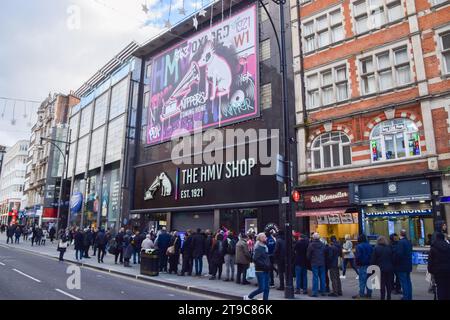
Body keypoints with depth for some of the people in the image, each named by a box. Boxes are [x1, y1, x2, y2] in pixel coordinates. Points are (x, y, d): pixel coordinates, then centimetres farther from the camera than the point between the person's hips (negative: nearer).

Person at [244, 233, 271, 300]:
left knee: (267, 288, 7)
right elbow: (255, 259, -21)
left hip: (266, 271, 8)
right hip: (260, 270, -8)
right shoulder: (258, 248, -13)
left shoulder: (265, 247, 13)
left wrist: (269, 265, 7)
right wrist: (264, 265, -21)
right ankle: (248, 297, 15)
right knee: (261, 288, -4)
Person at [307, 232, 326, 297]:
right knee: (322, 277, 11)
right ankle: (322, 291, 18)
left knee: (315, 277, -1)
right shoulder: (323, 244, 3)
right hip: (322, 263, 4)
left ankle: (314, 292, -1)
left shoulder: (311, 245, -10)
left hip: (314, 263, -4)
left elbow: (308, 255, -5)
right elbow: (325, 253, 8)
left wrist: (310, 260, 12)